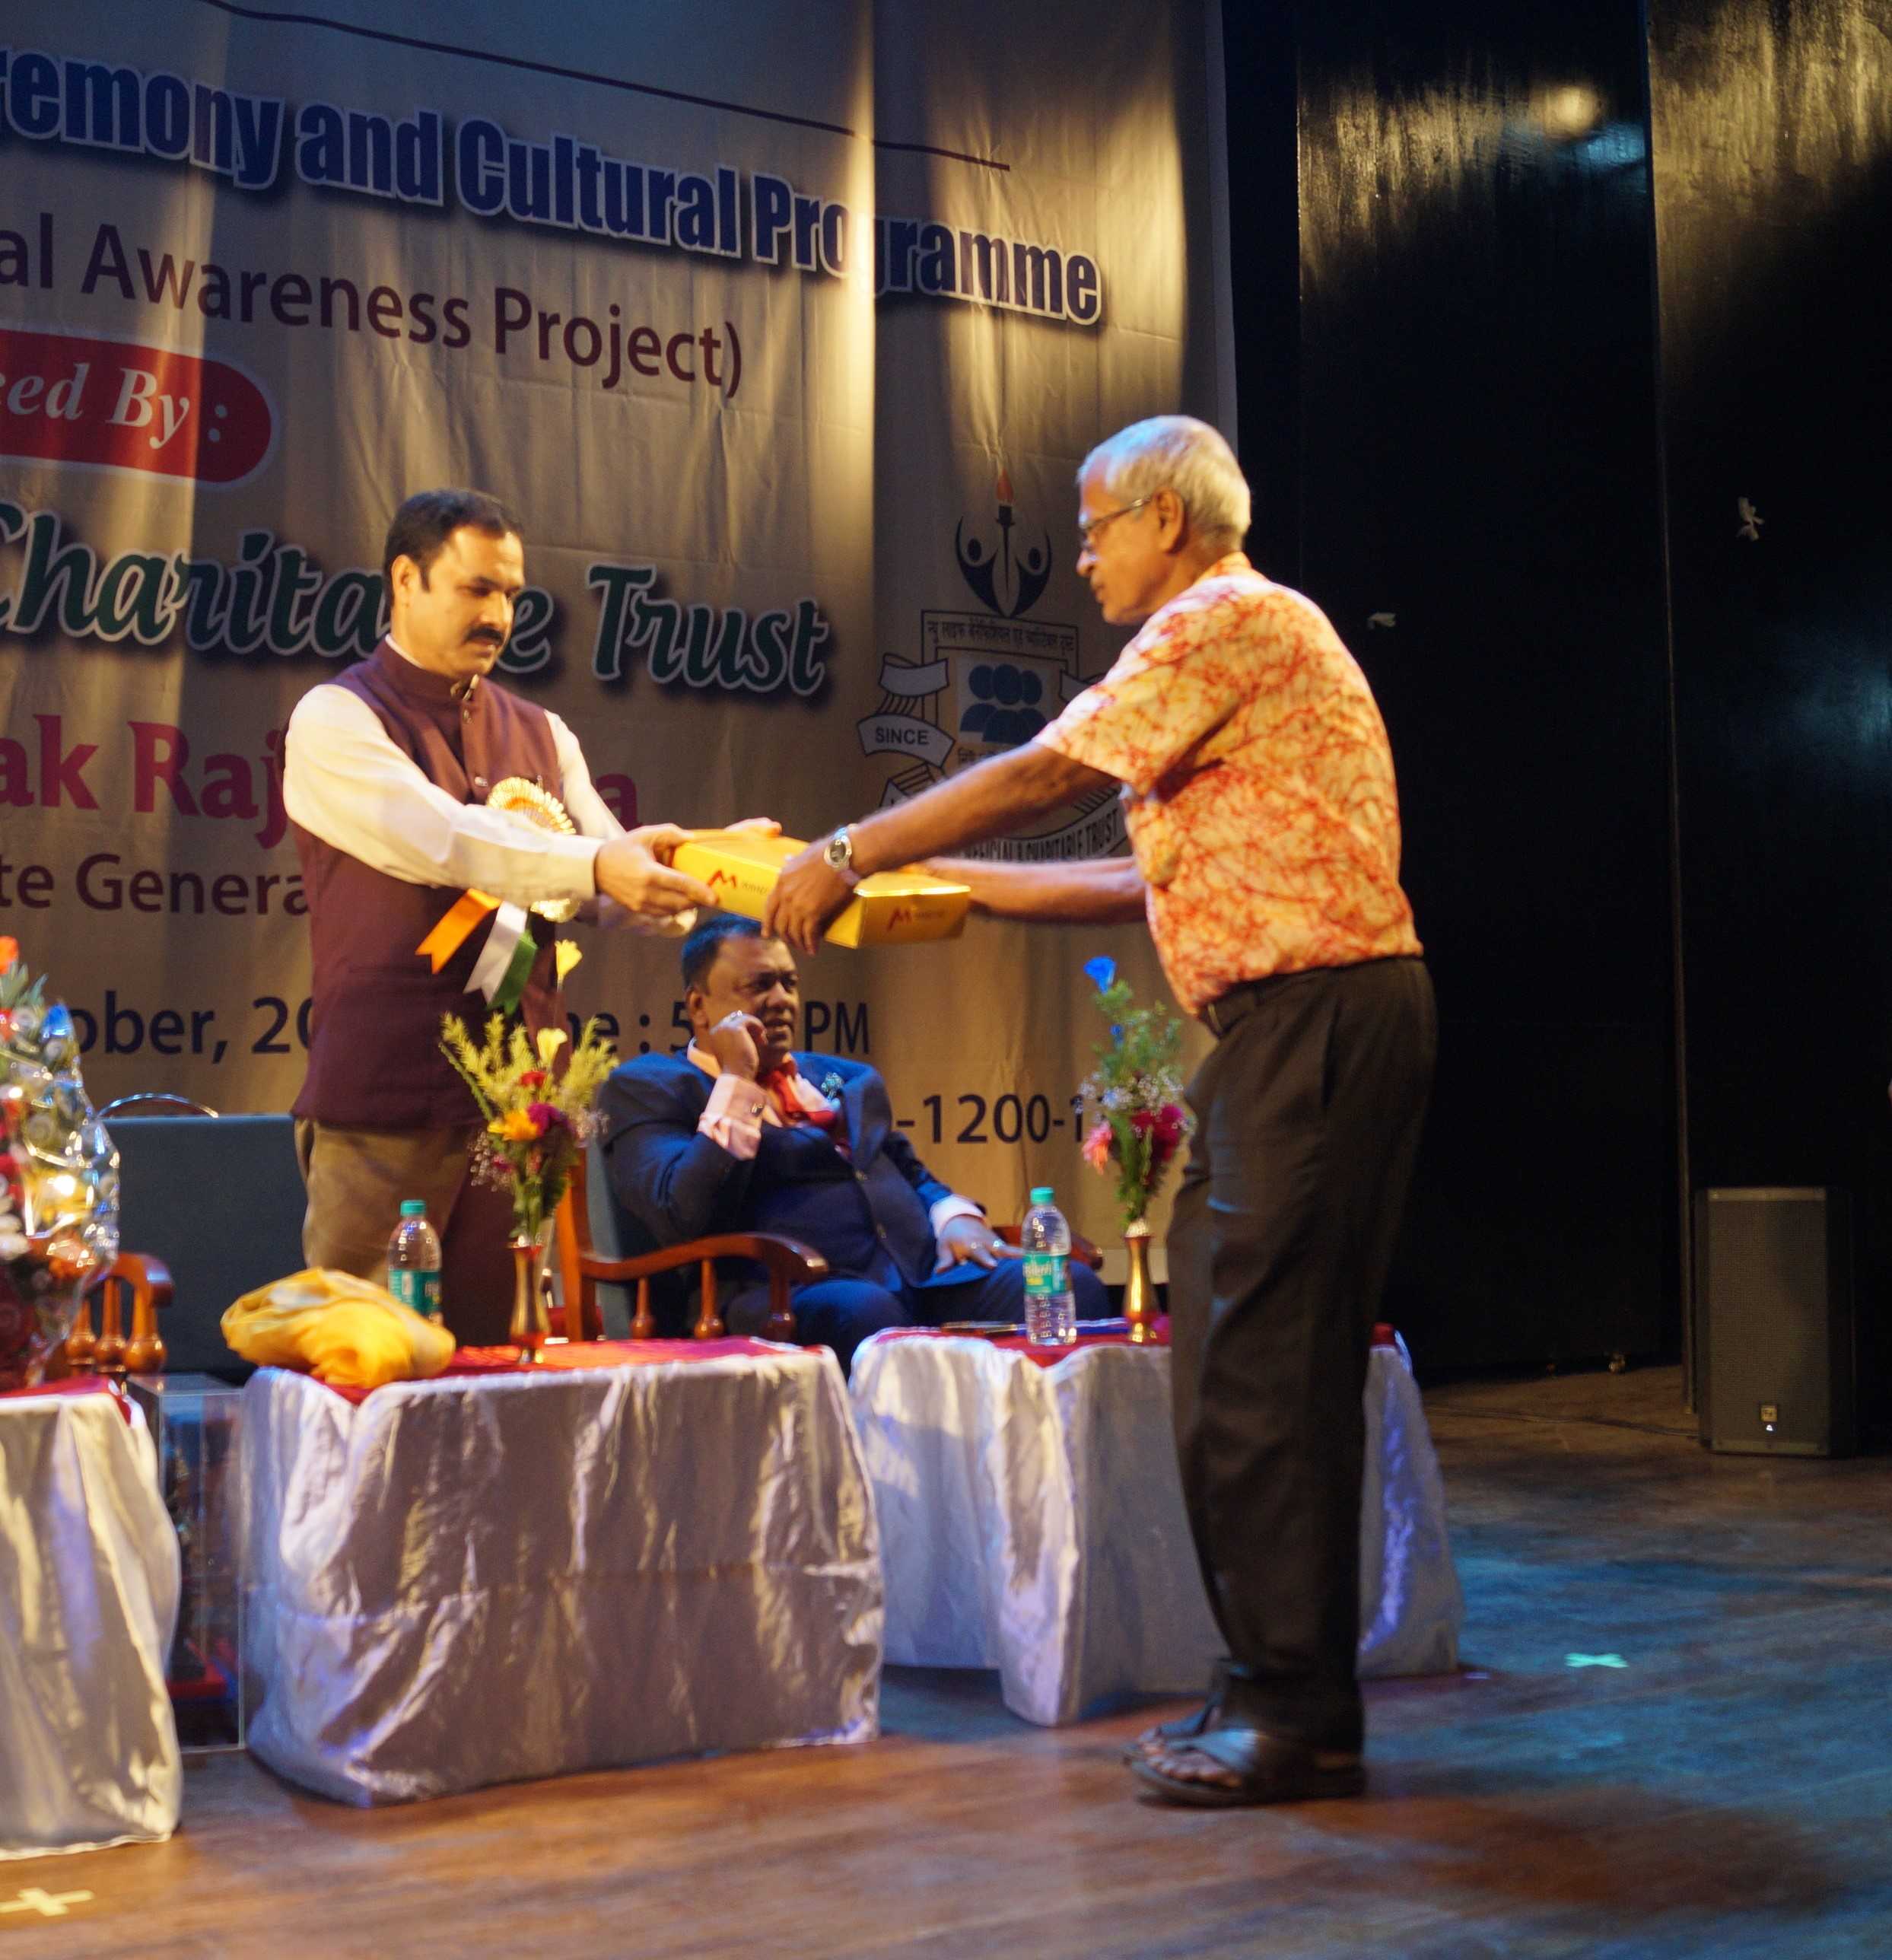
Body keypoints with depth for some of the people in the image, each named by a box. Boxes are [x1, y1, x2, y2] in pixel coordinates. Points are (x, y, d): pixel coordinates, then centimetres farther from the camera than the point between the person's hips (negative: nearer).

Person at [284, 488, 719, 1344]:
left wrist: (701, 868, -12)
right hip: (385, 1105, -5)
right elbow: (439, 839, -19)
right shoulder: (336, 719, -2)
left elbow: (618, 891, 8)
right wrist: (595, 864, -31)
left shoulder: (539, 734, 18)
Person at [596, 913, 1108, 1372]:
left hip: (924, 1276, 6)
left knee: (1070, 1284, -19)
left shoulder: (846, 1080, 30)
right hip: (780, 1304, -6)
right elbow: (684, 1221, -8)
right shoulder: (646, 1088, 8)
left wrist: (954, 1217, 10)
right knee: (864, 1311, -40)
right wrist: (736, 1082, -6)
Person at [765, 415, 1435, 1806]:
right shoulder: (1234, 641, 25)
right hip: (1290, 1027, 10)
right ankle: (1280, 1691, 19)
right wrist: (951, 886, 25)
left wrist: (848, 856, -4)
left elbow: (1041, 775, -12)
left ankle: (1300, 1715, 0)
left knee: (1263, 1369, -8)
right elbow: (1158, 879, 24)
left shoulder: (1230, 620, -7)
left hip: (1318, 1014, -10)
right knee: (1243, 1363, 12)